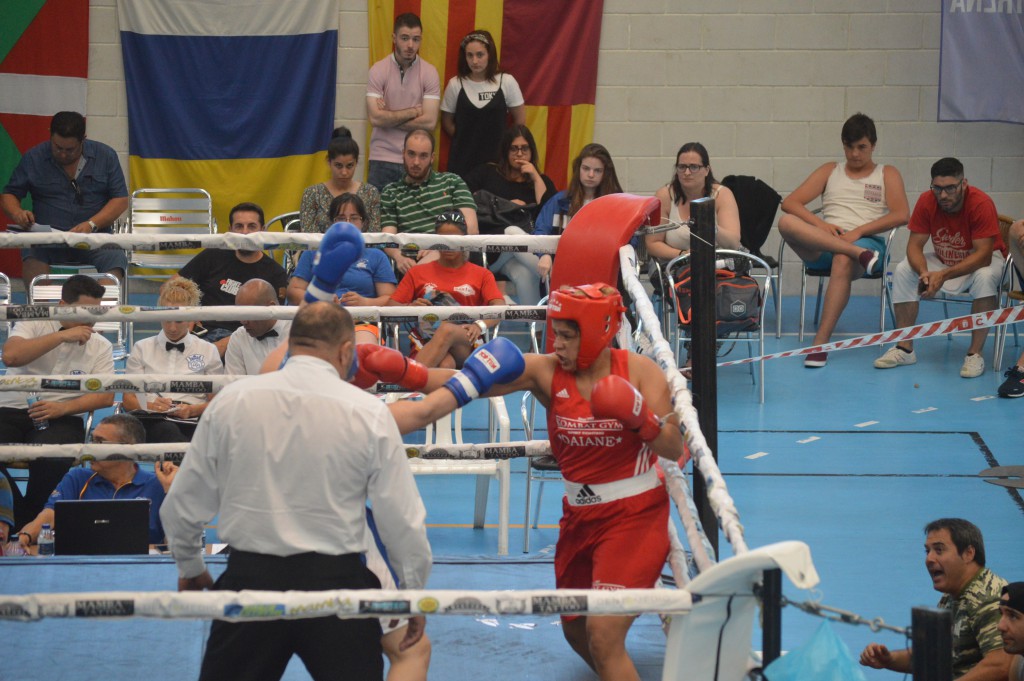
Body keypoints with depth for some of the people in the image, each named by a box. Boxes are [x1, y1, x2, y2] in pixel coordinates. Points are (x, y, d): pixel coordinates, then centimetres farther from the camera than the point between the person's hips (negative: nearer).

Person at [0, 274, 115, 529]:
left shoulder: (100, 346, 10)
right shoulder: (34, 324, 5)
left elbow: (106, 396, 1)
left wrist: (63, 407, -15)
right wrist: (62, 336, -13)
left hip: (61, 419, 0)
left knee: (51, 458, -33)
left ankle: (26, 522, -10)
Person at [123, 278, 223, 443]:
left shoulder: (208, 350, 21)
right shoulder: (142, 348, 24)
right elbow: (128, 399, 17)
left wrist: (192, 410, -8)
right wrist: (150, 406, -8)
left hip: (192, 421, 0)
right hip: (152, 420, 0)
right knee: (168, 432, -45)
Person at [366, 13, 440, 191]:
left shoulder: (430, 73, 0)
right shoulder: (378, 70, -2)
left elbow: (429, 122, -9)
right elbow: (375, 118, -12)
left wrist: (389, 117, -8)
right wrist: (413, 112, -7)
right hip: (383, 158, 0)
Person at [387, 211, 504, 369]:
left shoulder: (481, 274, 19)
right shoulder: (418, 273, 23)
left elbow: (499, 307, 2)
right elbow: (391, 305, 15)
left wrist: (480, 325, -22)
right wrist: (410, 307, -10)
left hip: (465, 345, -1)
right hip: (426, 346, 1)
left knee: (447, 330, -39)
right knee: (445, 365, -39)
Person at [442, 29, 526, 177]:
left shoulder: (507, 82, -3)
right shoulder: (455, 84, -2)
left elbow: (520, 121, 7)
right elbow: (447, 121, 10)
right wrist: (467, 141, 5)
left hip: (497, 159, 0)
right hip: (463, 159, 0)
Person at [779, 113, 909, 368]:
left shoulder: (887, 174, 18)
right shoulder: (830, 171, 24)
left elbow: (901, 215, 0)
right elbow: (790, 203, 11)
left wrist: (858, 231, -13)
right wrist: (820, 225, -8)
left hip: (867, 240, -3)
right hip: (822, 245, 3)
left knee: (843, 260, -41)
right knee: (786, 222, -30)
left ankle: (821, 342, -43)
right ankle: (859, 254, -41)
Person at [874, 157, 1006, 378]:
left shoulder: (981, 203, -30)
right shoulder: (926, 202, -17)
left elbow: (983, 255, -34)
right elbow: (915, 245, -15)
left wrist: (944, 275, -44)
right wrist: (924, 273, -38)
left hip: (980, 260, -4)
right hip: (943, 261, 5)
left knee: (985, 277, -37)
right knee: (903, 271, -17)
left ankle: (975, 354, -29)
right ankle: (905, 349, -11)